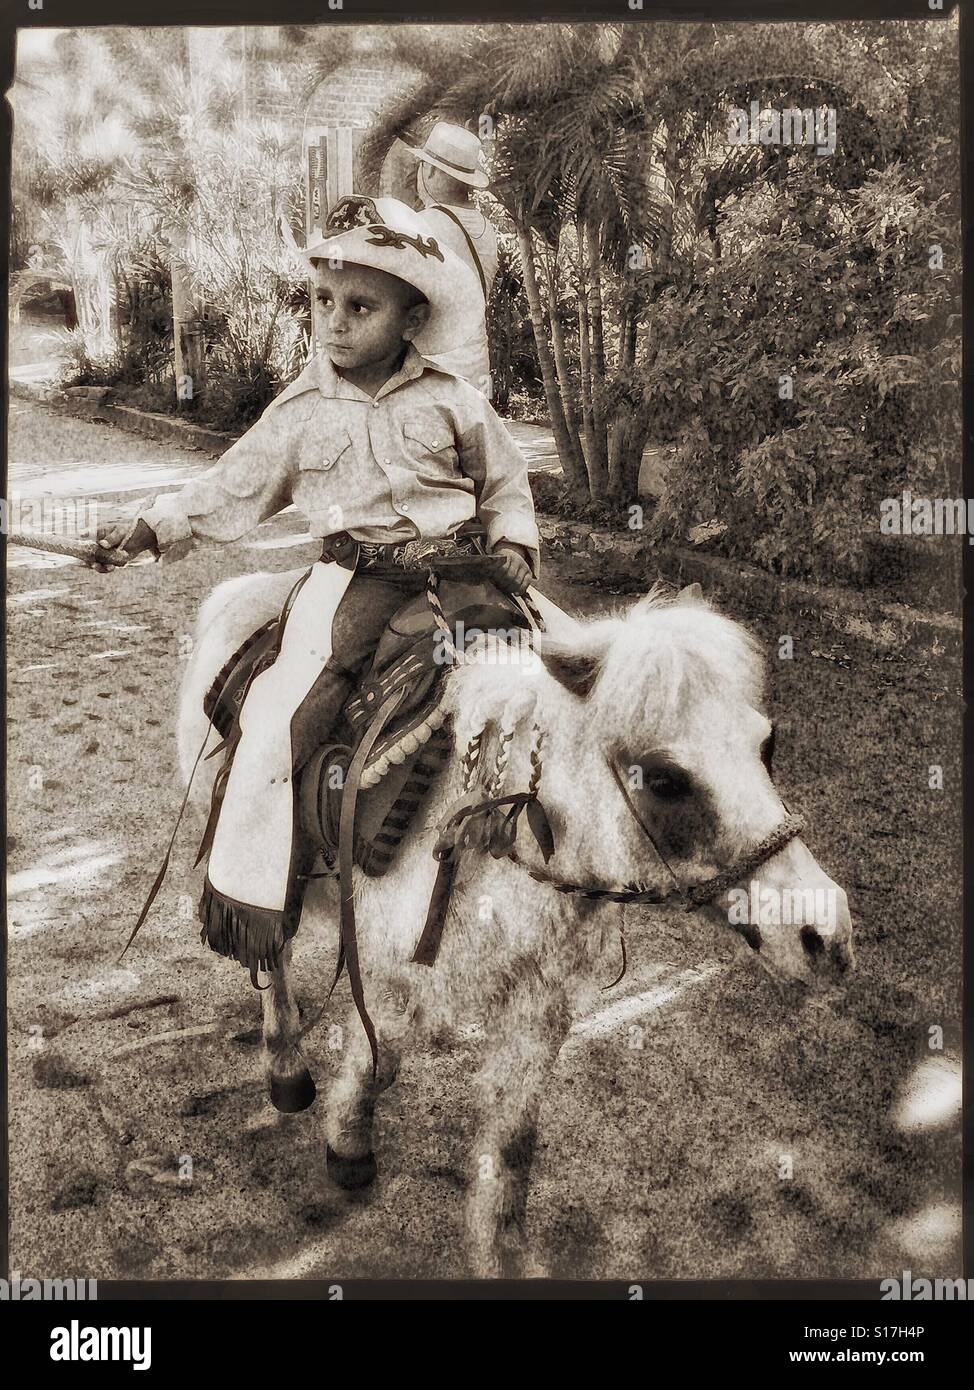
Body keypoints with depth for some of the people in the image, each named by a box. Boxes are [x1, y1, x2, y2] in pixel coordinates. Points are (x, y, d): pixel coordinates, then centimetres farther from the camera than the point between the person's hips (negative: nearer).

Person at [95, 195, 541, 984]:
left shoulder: (451, 403, 3)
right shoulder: (303, 412, 5)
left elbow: (506, 486, 13)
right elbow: (234, 488, 13)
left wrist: (512, 547, -4)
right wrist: (153, 528, 7)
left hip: (454, 565, 1)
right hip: (357, 580, -1)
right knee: (279, 717, -16)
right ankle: (246, 892, -3)